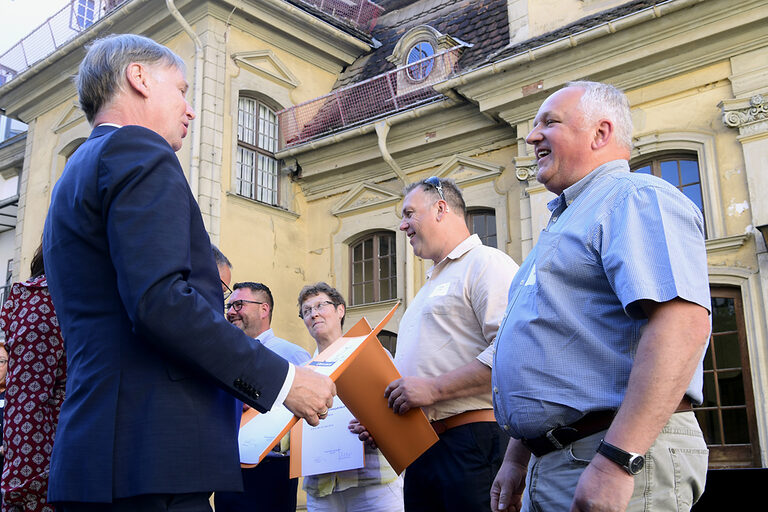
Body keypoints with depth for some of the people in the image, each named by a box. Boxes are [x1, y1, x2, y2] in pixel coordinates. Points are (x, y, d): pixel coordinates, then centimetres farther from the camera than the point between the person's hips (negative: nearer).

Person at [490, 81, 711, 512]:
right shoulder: (568, 220, 23)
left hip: (623, 457, -9)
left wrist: (617, 459, -29)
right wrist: (517, 460, 21)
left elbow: (683, 320, -24)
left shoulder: (637, 198, -8)